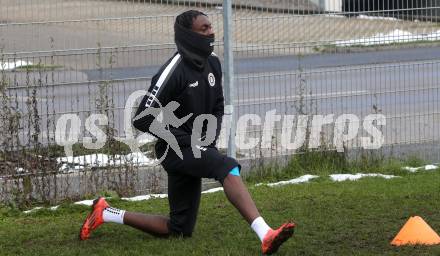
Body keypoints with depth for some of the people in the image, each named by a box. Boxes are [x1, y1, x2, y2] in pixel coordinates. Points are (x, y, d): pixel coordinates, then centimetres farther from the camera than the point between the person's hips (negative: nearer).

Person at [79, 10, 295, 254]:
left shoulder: (213, 64, 5)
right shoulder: (174, 71, -18)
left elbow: (218, 106, 20)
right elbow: (143, 119, -18)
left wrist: (212, 135, 1)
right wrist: (186, 140, -19)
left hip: (198, 147, 9)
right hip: (176, 150, -8)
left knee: (179, 230, 10)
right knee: (228, 168, -35)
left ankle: (106, 213, 21)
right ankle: (266, 235, -50)